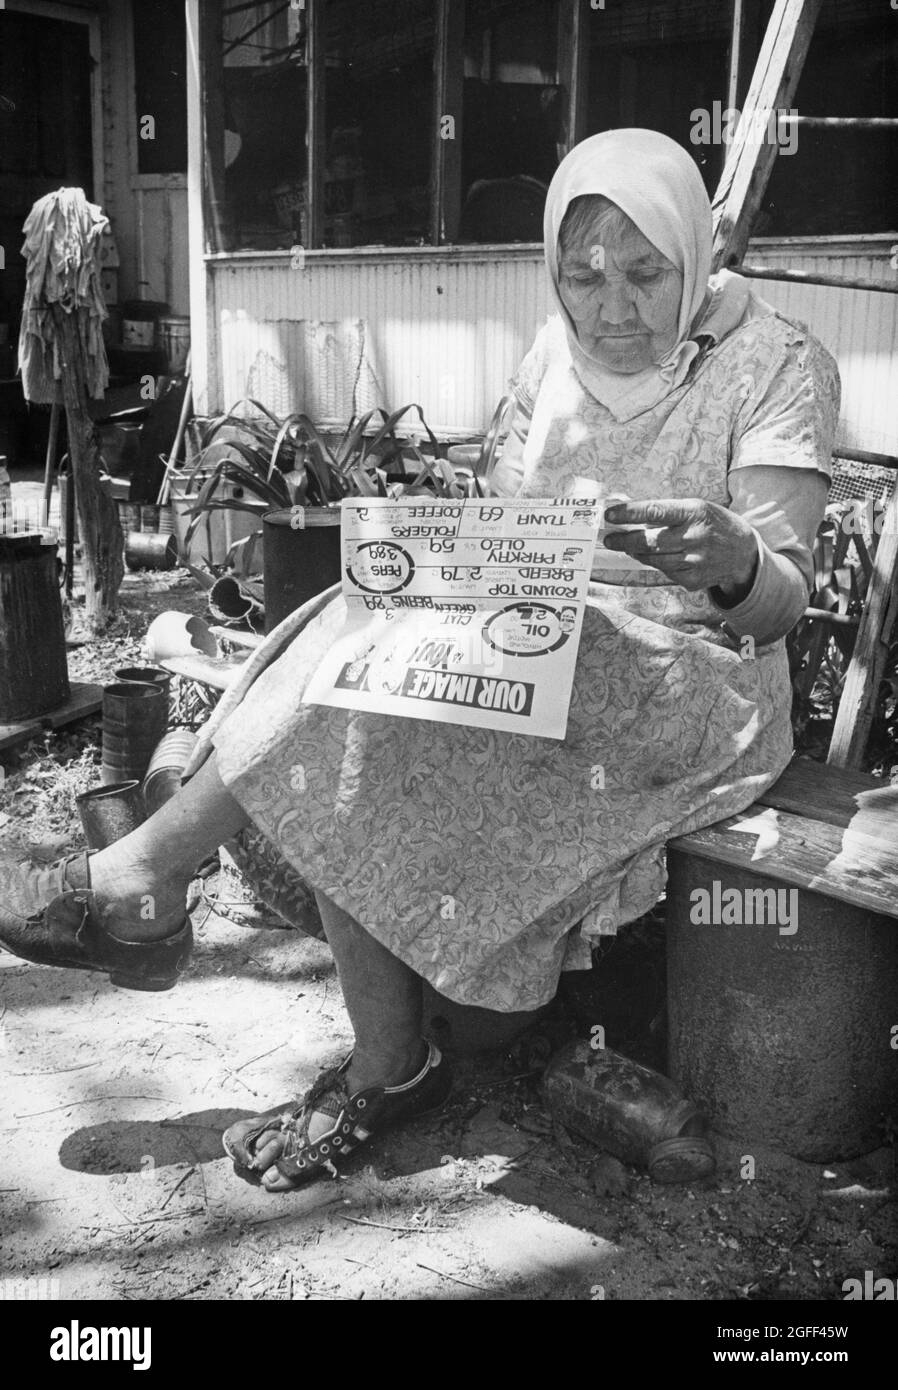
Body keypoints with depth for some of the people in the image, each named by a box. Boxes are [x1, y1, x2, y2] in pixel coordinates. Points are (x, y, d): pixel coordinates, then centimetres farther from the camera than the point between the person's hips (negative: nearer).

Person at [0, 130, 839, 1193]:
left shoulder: (779, 367, -6)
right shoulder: (559, 351, 10)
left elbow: (781, 599, -12)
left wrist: (733, 563, -36)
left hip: (690, 678, -5)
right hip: (530, 650, 6)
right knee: (343, 768, -22)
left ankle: (145, 879, -16)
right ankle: (386, 1069, -8)